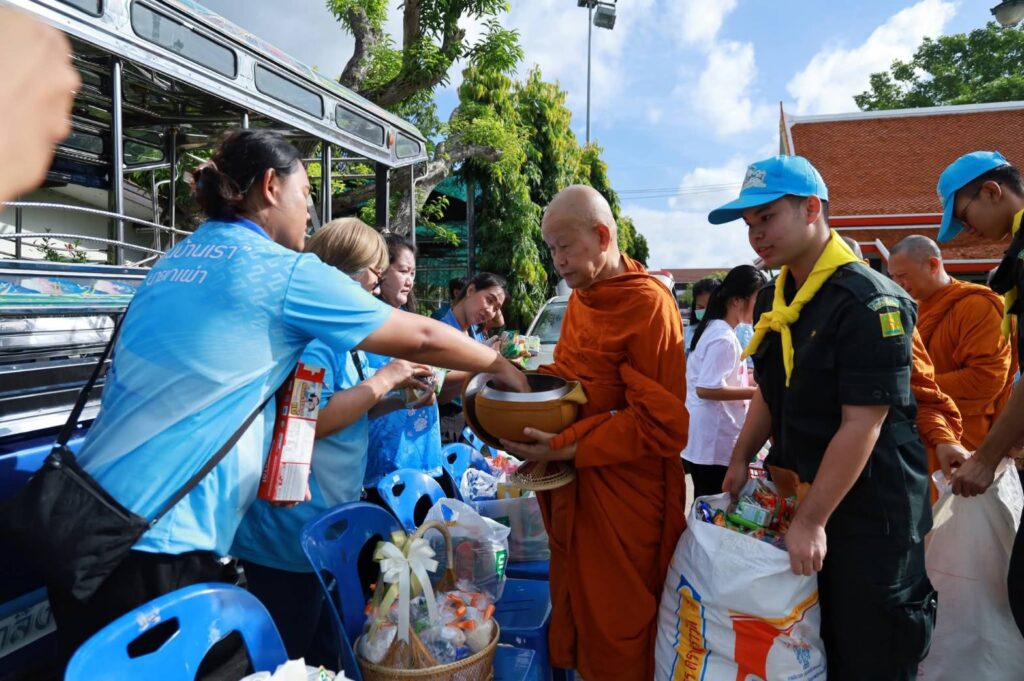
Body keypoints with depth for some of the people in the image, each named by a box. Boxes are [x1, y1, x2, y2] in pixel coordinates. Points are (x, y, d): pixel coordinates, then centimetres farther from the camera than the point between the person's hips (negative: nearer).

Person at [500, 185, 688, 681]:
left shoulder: (648, 303, -15)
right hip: (575, 491, 7)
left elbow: (659, 421, -19)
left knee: (619, 630, 9)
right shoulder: (580, 296, 10)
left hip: (625, 499, -7)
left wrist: (565, 449, -21)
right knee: (575, 612, 19)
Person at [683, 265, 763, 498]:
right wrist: (756, 392, -19)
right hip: (713, 442, -10)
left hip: (707, 438, 10)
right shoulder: (724, 338, -20)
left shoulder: (715, 329, 11)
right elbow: (706, 389, -24)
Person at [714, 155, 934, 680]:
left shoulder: (868, 301, -19)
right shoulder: (772, 299, 6)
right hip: (799, 490, 7)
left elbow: (862, 424, -22)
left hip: (870, 510, -7)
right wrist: (741, 459, 7)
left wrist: (811, 521, -21)